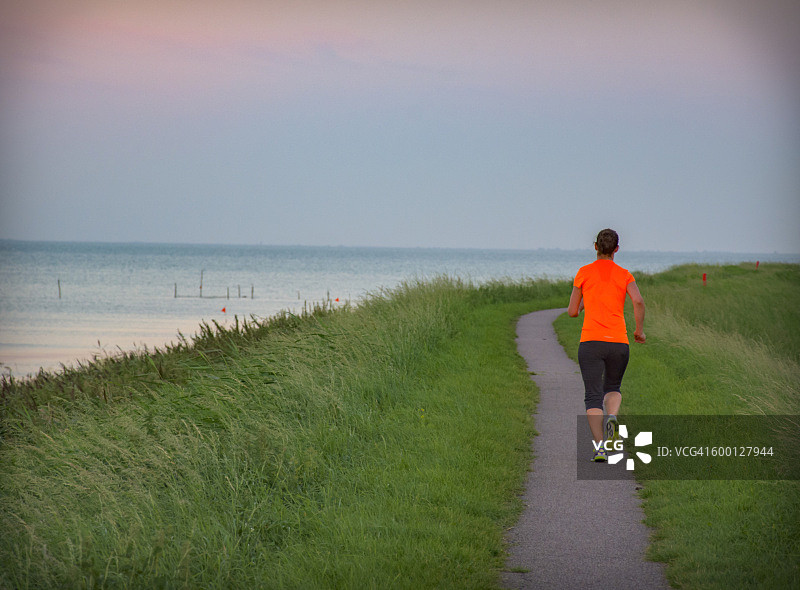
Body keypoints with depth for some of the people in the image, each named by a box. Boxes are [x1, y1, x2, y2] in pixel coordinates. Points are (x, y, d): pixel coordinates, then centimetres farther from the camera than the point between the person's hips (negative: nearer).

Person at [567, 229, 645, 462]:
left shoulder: (584, 273, 5)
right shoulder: (624, 275, 6)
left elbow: (572, 312, 7)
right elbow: (638, 301, -12)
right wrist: (640, 330, 3)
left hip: (590, 342, -1)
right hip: (618, 342, 1)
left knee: (594, 397, -1)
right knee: (613, 388, 23)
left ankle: (599, 446, -18)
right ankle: (612, 417, -10)